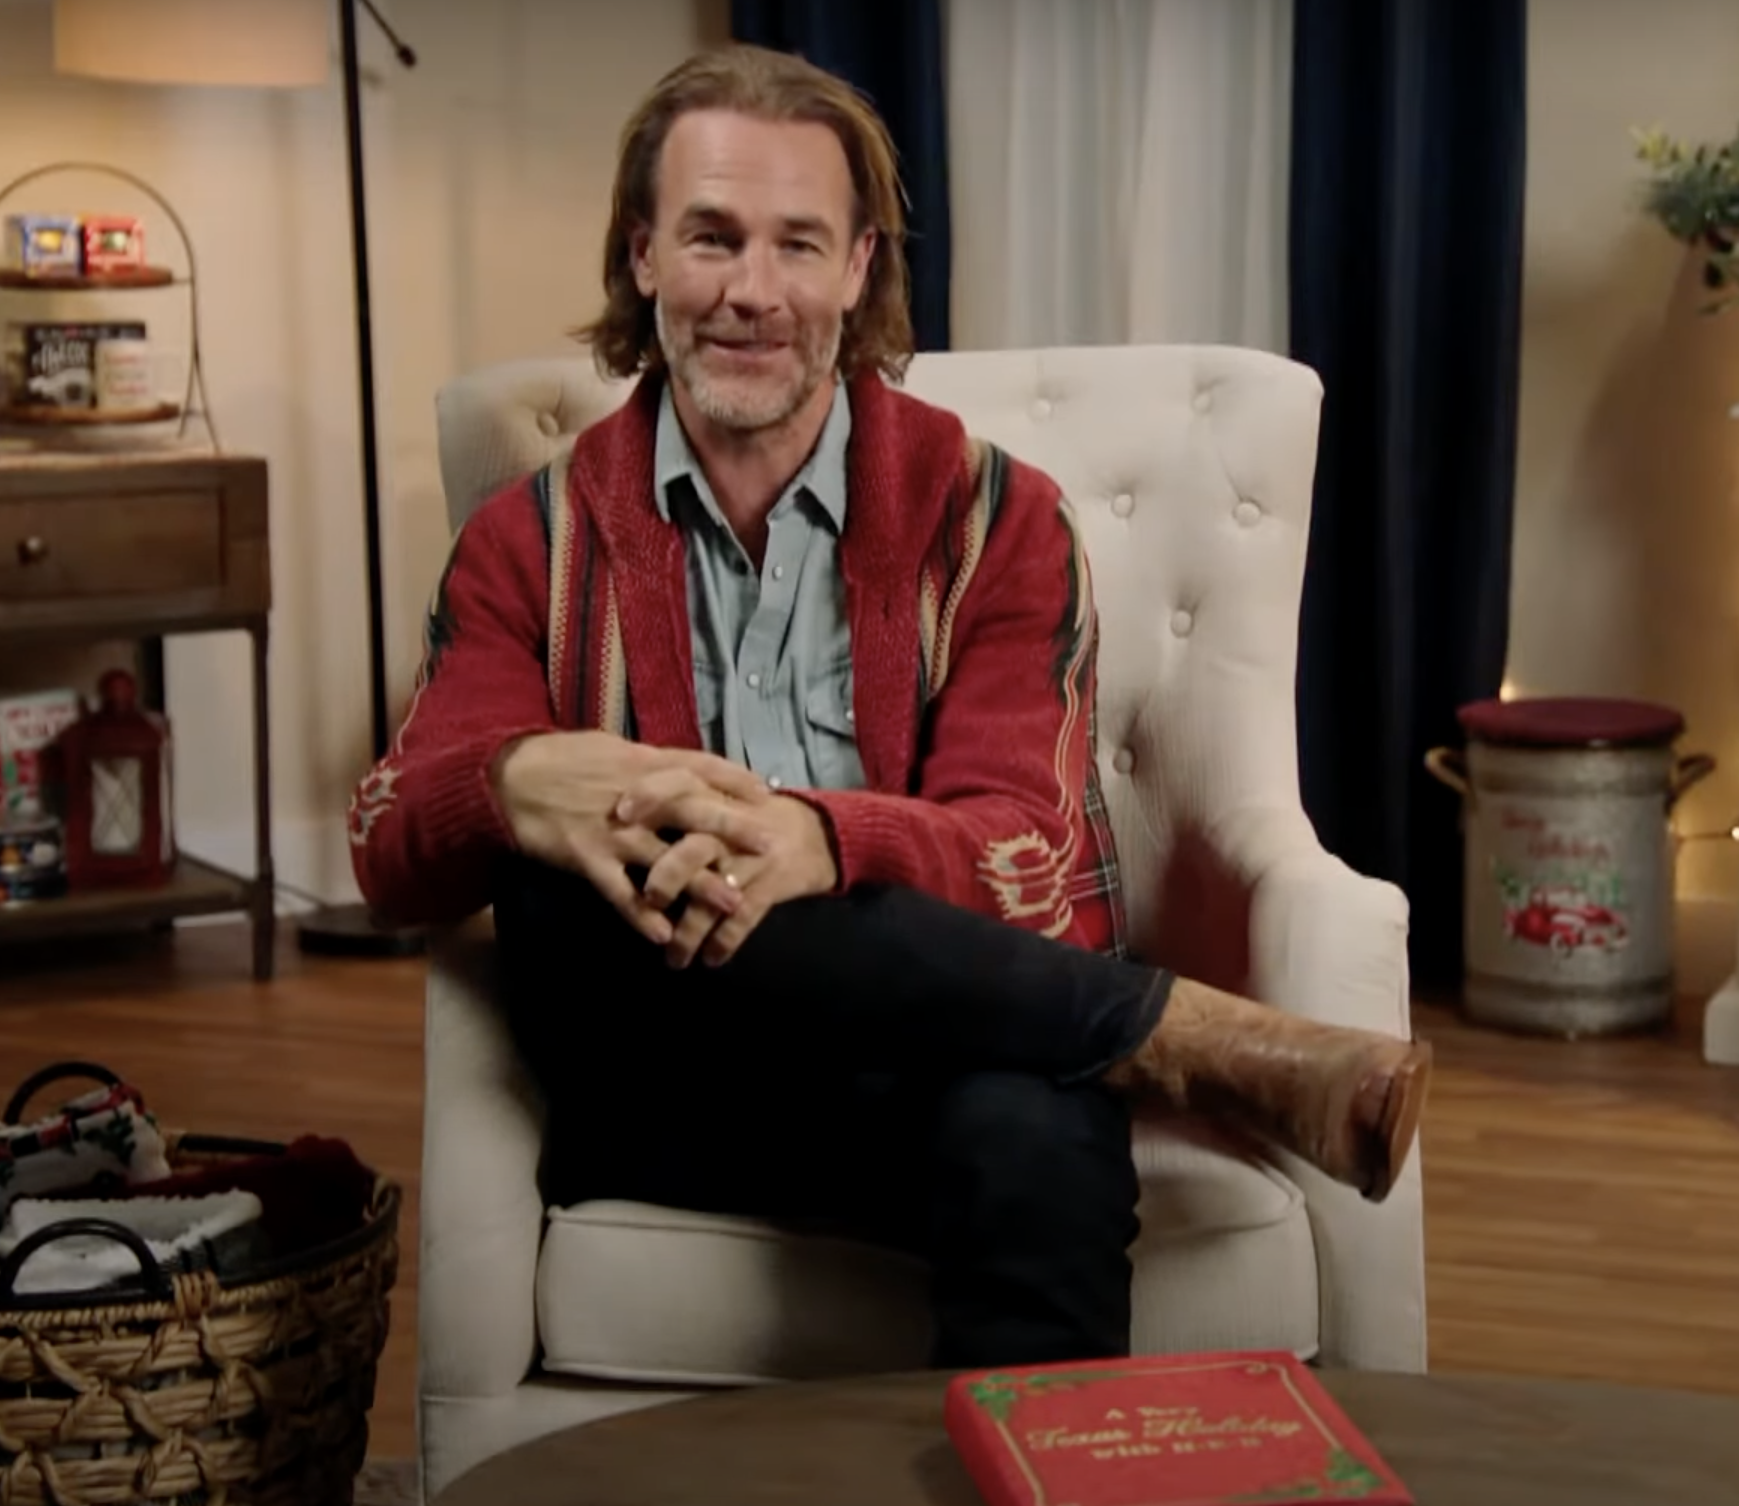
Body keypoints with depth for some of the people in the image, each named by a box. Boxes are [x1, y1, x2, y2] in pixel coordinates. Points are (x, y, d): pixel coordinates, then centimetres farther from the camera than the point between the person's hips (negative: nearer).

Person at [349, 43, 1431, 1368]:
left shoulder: (994, 517, 7)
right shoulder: (537, 543, 11)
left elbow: (1026, 868, -7)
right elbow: (390, 847, -2)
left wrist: (818, 841, -30)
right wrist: (520, 787, -27)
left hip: (938, 1070, -2)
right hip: (668, 1099, 3)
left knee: (1040, 1139, -39)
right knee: (572, 870, -31)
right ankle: (1195, 1041, -27)